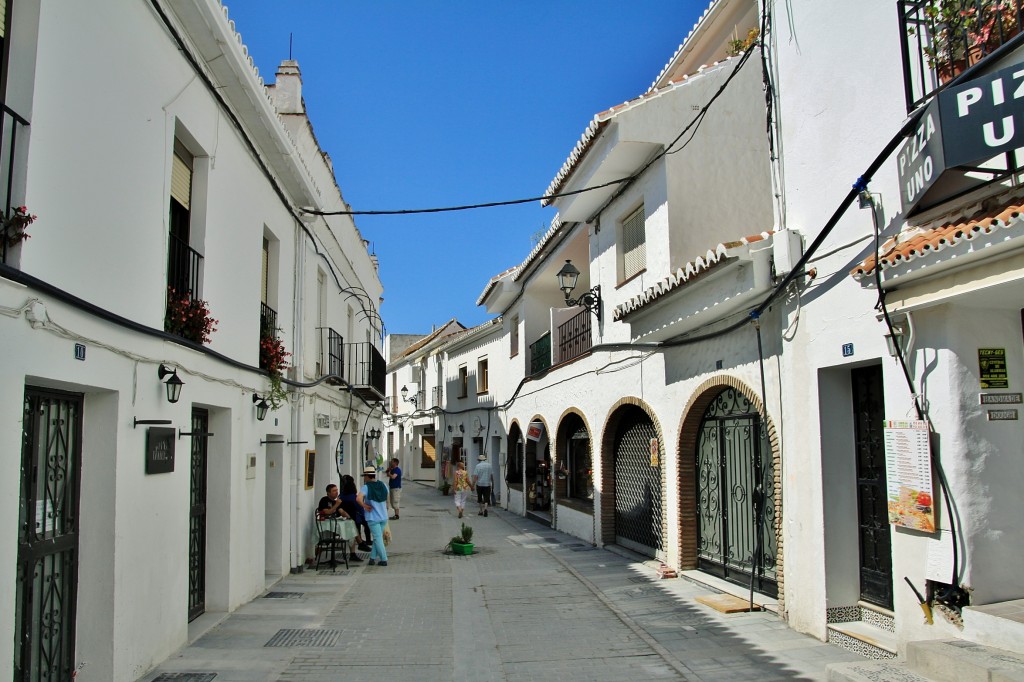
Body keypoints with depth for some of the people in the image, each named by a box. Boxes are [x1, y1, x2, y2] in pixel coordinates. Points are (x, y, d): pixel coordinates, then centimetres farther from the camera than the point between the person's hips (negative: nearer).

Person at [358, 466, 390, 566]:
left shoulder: (366, 487, -13)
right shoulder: (383, 485, 6)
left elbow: (359, 498, -30)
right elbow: (387, 500, 17)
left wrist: (365, 506, -16)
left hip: (373, 517, -5)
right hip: (384, 516, 5)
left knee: (378, 539, 2)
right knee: (378, 538, 15)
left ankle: (384, 560, 4)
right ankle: (372, 558, 16)